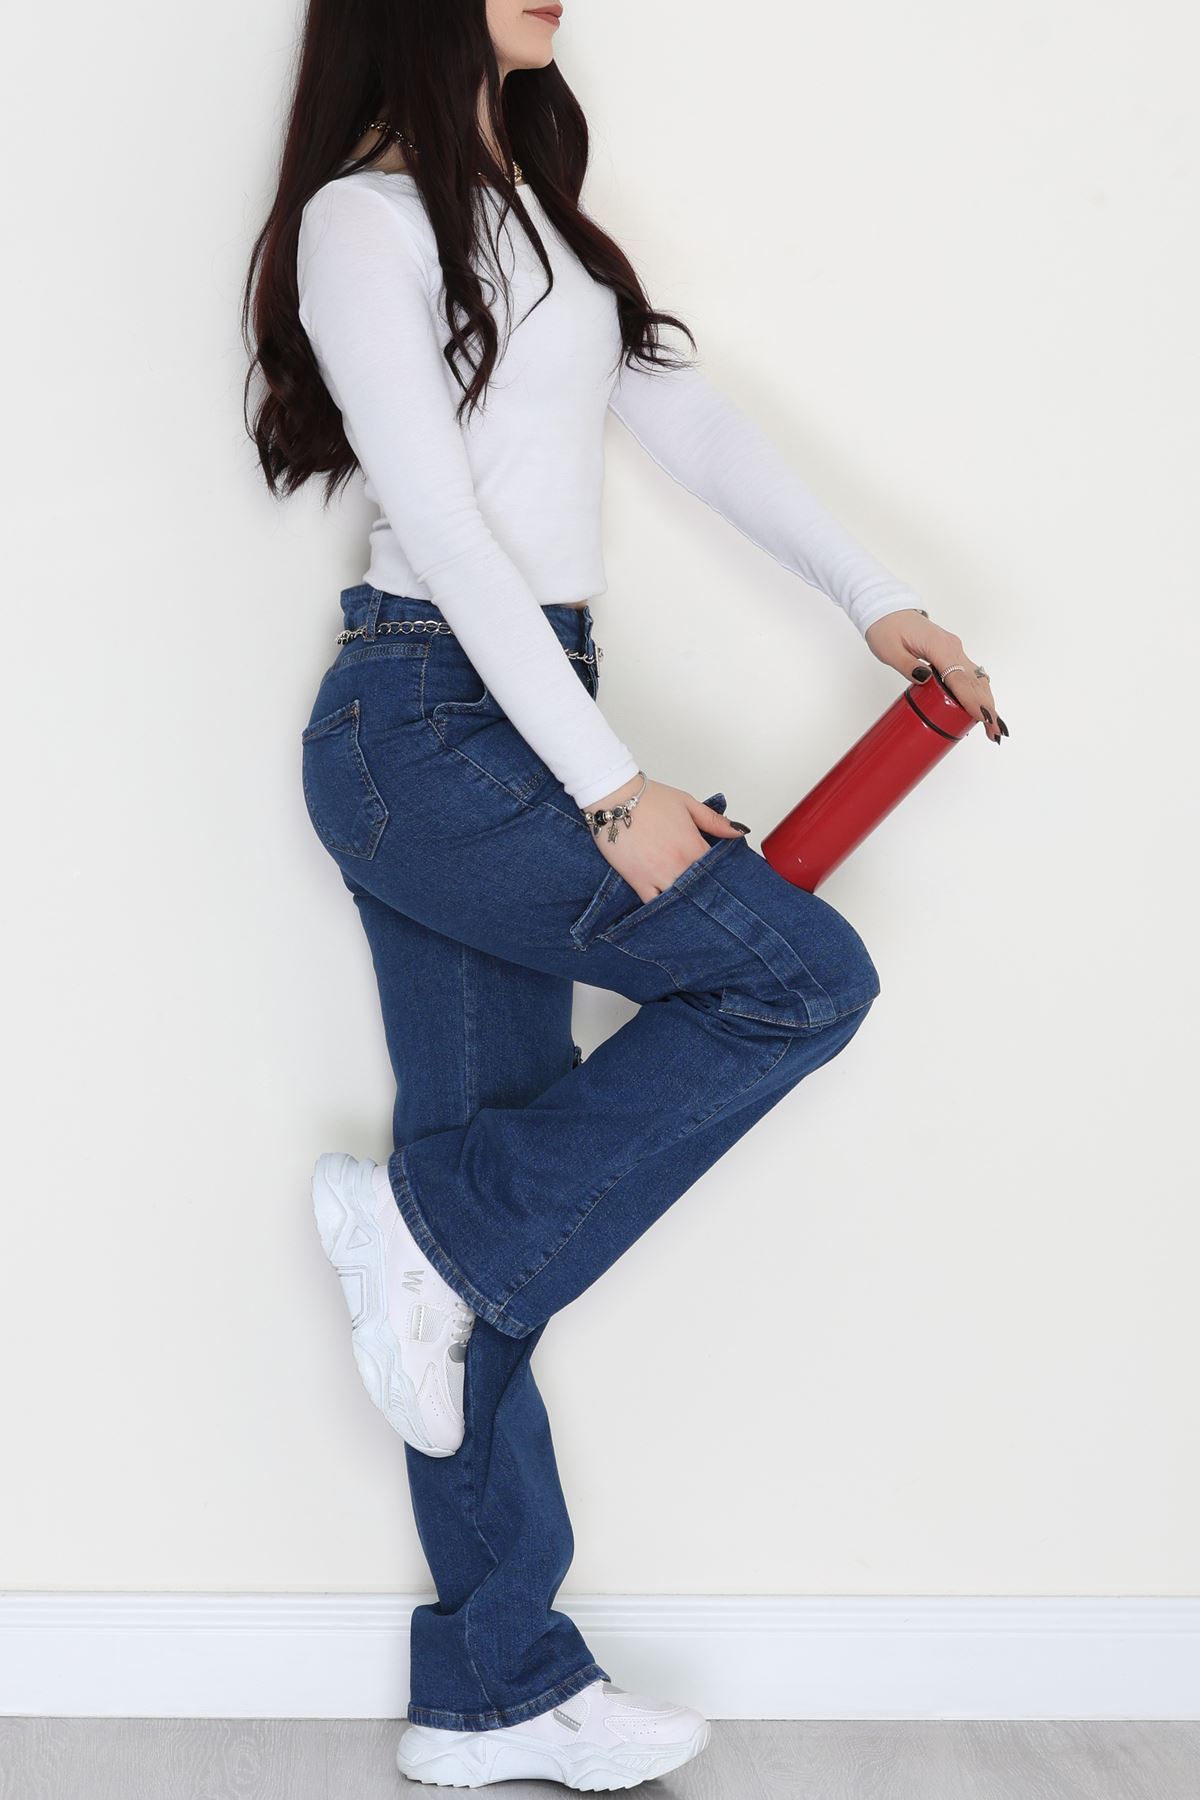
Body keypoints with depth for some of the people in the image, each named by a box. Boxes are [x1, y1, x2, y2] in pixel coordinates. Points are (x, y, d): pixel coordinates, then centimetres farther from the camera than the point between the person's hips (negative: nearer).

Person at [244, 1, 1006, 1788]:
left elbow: (691, 418, 19)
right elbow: (446, 527, -14)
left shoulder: (530, 210, 20)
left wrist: (878, 599, 15)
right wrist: (612, 786, -18)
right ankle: (431, 1221, -4)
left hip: (504, 726, 8)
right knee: (801, 973, -12)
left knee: (505, 1222, 7)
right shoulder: (364, 217, -7)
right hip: (428, 722, -8)